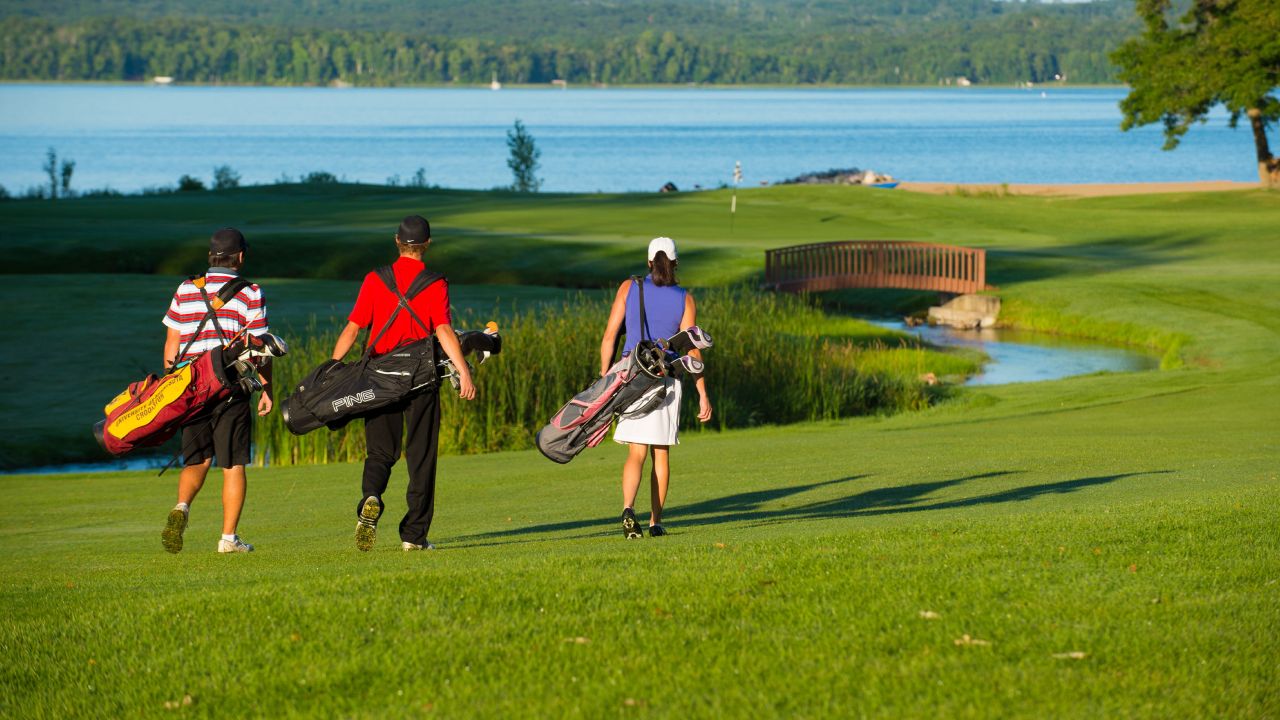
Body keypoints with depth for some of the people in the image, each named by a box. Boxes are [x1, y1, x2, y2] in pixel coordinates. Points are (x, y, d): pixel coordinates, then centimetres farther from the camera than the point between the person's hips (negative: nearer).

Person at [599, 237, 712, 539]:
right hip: (666, 380, 0)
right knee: (660, 454, 14)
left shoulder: (629, 288, 1)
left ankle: (628, 509, -26)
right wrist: (703, 394, -3)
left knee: (636, 455, 0)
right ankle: (656, 522, 15)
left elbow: (609, 336, -1)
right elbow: (692, 349, -6)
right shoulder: (685, 299, -1)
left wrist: (604, 377, 9)